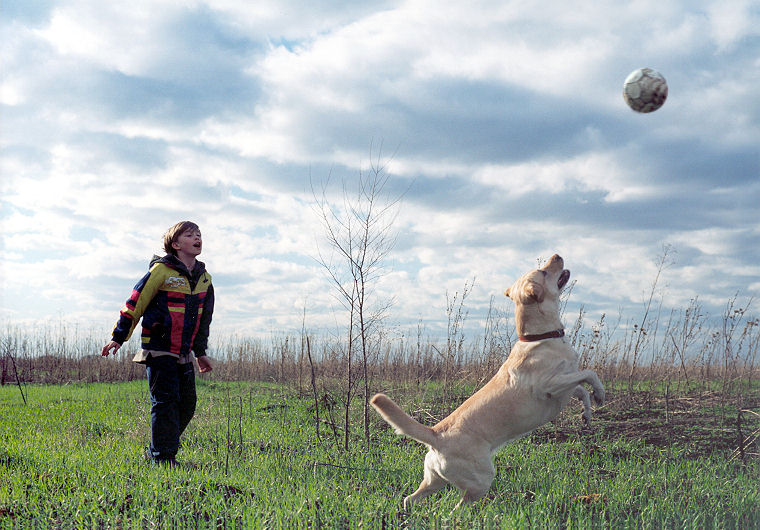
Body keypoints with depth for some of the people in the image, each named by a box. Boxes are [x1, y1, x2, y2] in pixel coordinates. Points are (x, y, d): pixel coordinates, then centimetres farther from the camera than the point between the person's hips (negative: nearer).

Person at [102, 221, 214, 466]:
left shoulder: (204, 279, 11)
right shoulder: (162, 271, -9)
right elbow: (136, 302, -5)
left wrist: (200, 352, 25)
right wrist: (118, 337, -4)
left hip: (184, 353, 7)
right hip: (159, 351, -7)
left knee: (187, 404, 7)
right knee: (165, 403, -7)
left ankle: (157, 451, 22)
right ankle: (163, 458, 2)